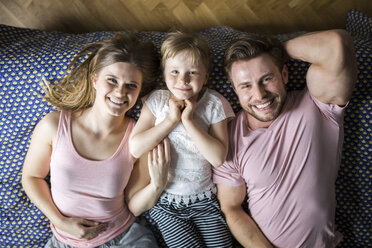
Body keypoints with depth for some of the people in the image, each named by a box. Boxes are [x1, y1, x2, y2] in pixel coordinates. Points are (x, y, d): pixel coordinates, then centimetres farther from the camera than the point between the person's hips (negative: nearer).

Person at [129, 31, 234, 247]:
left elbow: (219, 158, -16)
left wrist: (189, 120, -21)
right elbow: (136, 148, -14)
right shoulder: (157, 101, -4)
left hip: (205, 199, 1)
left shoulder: (215, 105, -7)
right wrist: (171, 119, -19)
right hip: (165, 201, 0)